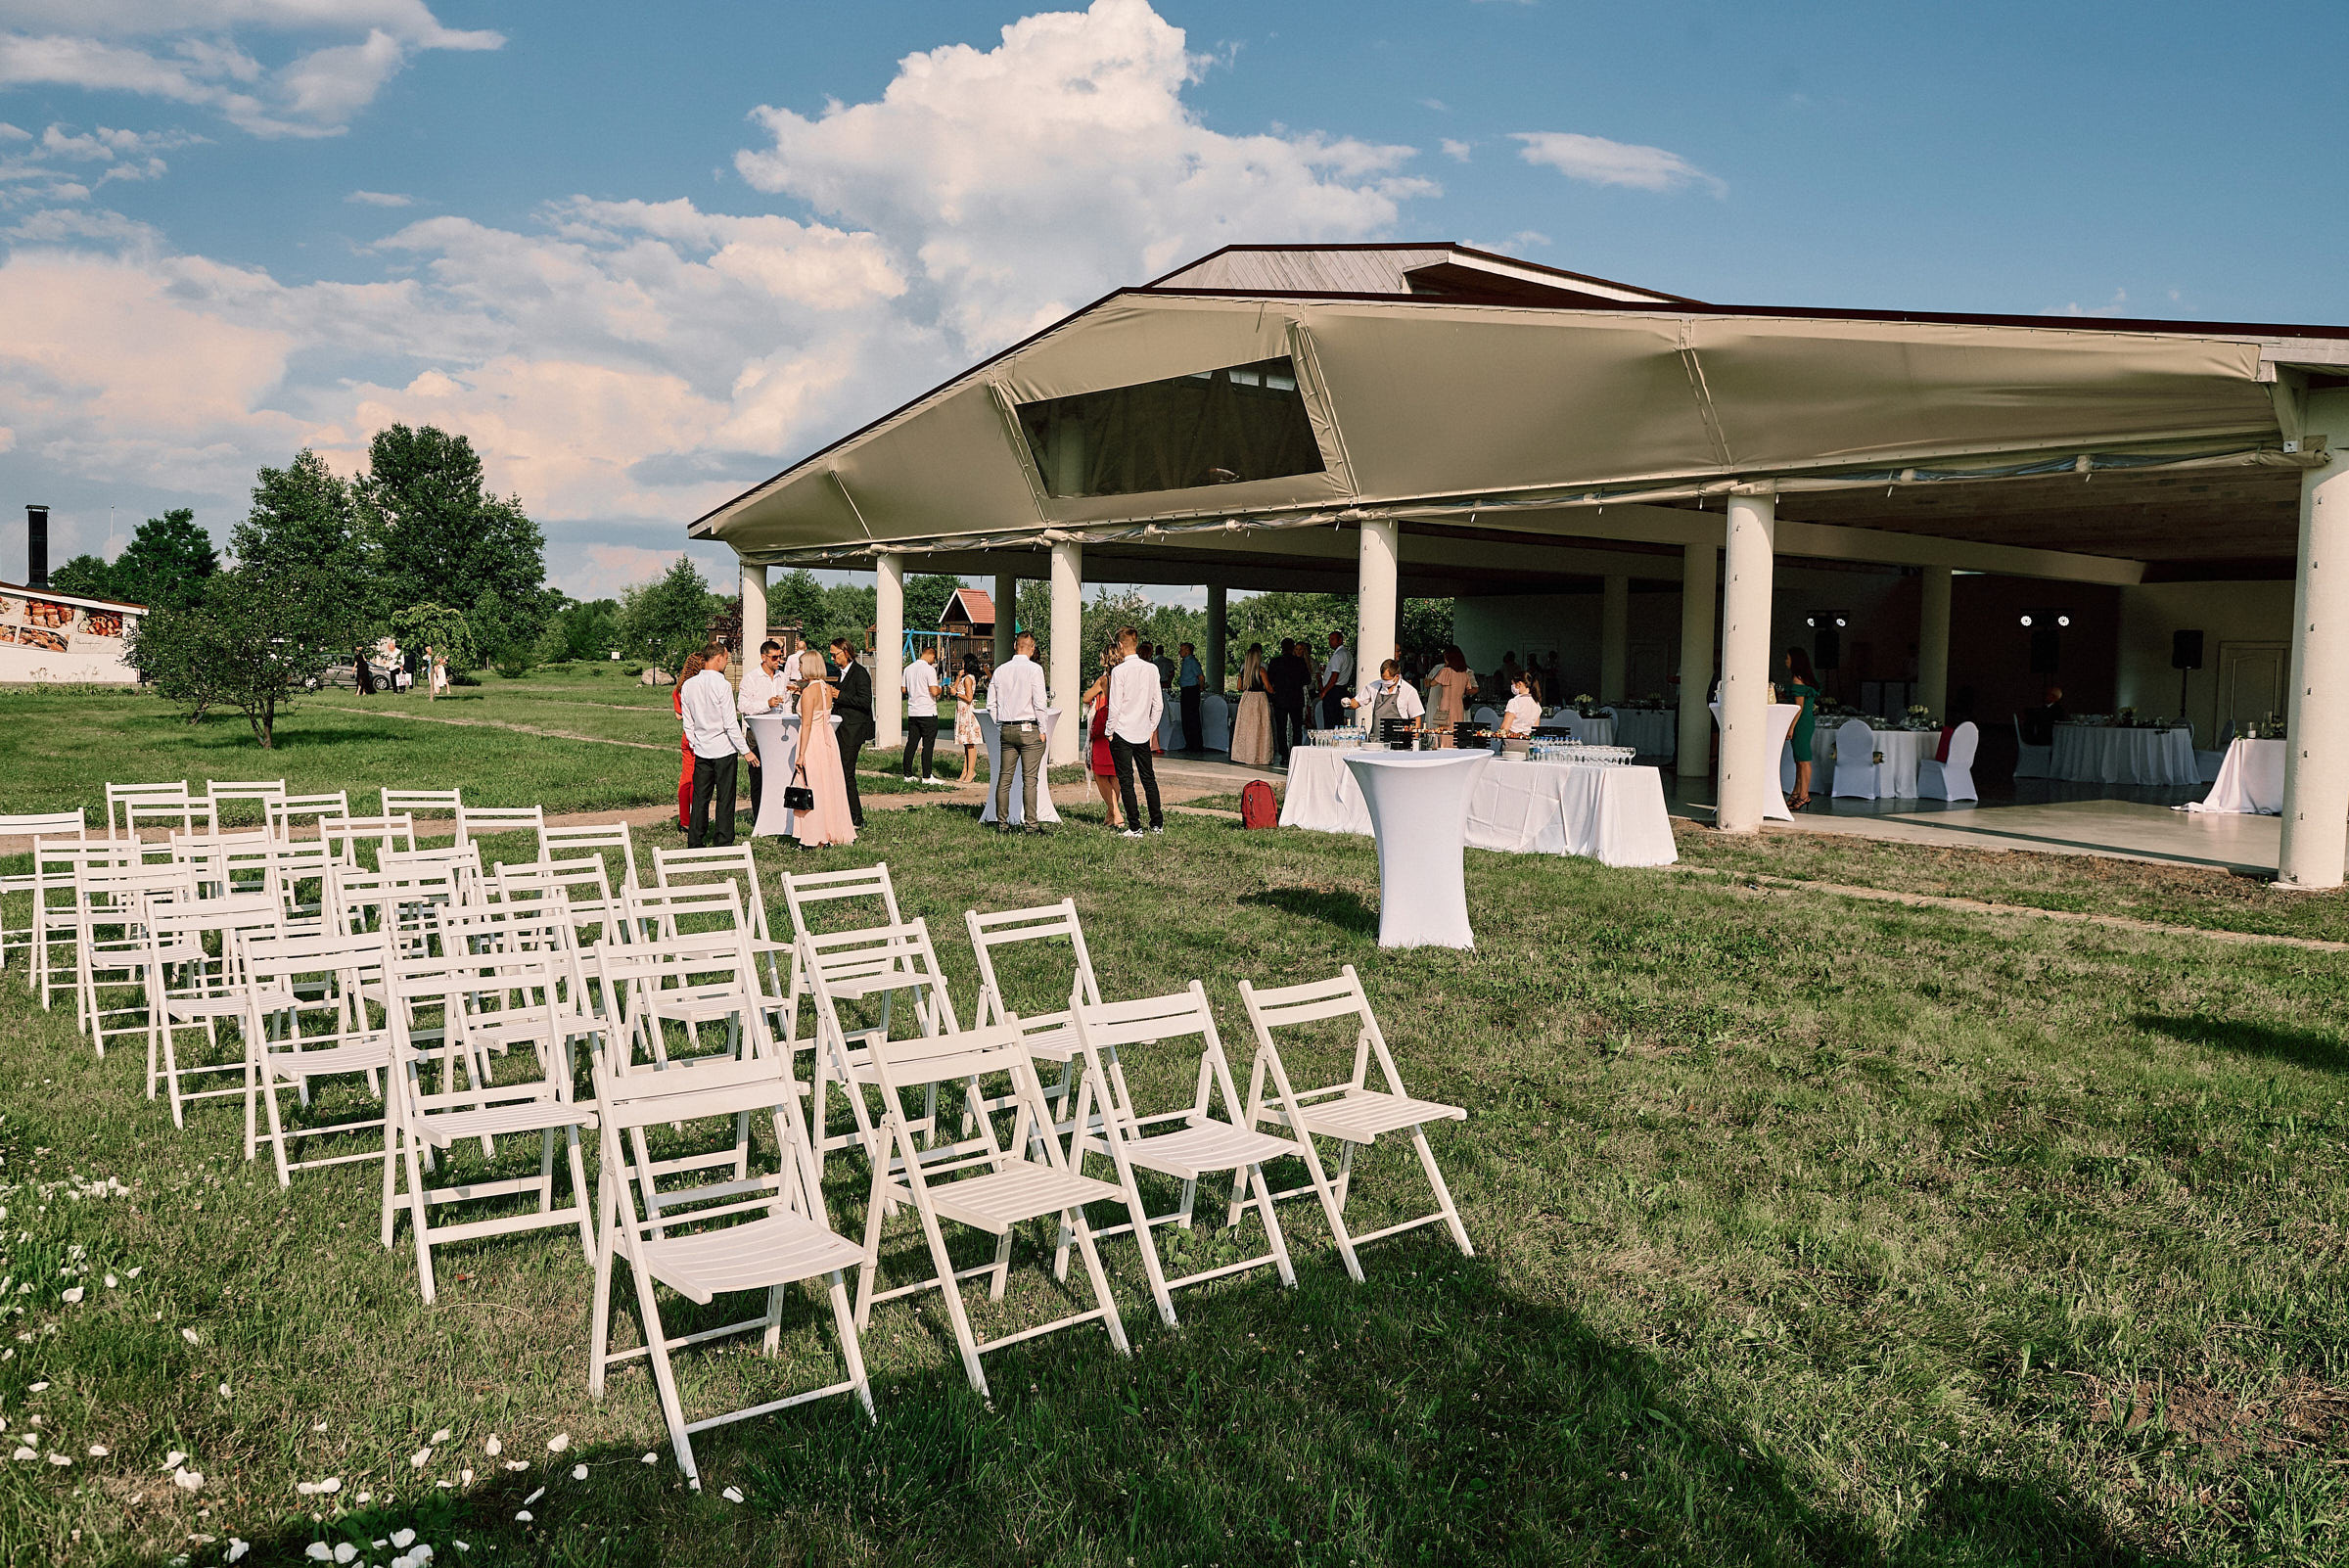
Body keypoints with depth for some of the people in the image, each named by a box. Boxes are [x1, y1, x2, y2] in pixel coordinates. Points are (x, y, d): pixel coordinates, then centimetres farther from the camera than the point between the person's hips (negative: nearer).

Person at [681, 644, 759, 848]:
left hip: (701, 750, 5)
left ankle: (695, 842, 14)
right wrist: (746, 750, -9)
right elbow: (731, 724, -15)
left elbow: (688, 723, 9)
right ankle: (723, 842, 5)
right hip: (724, 749, -5)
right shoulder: (723, 685, -15)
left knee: (700, 798, 11)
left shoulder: (687, 686, 3)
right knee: (725, 799, 2)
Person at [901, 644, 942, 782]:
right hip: (928, 712, -6)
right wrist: (939, 689, 4)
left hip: (912, 712, 7)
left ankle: (907, 775, 12)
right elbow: (934, 692, -17)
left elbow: (904, 689, 16)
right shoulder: (929, 669, -12)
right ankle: (926, 777, -3)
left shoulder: (908, 669, 9)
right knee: (928, 745, -2)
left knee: (911, 744, 10)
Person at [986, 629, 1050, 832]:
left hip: (1006, 730, 5)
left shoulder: (1000, 670, 8)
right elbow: (1039, 703, -10)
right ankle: (1031, 824, -6)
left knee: (1004, 777, 6)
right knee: (1029, 779, -5)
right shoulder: (1034, 669, -7)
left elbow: (991, 704, 10)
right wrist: (1042, 730, -2)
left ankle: (1002, 823, 9)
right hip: (1028, 728, -5)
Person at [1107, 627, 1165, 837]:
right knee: (1149, 778, 15)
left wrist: (1110, 731, -1)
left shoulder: (1119, 671, -13)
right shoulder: (1152, 669, 2)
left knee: (1126, 780, 1)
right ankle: (1157, 824, 19)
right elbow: (1158, 704, 6)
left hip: (1122, 733, -5)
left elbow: (1115, 707, -13)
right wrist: (1152, 729, 16)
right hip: (1144, 733, 5)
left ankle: (1134, 827, 0)